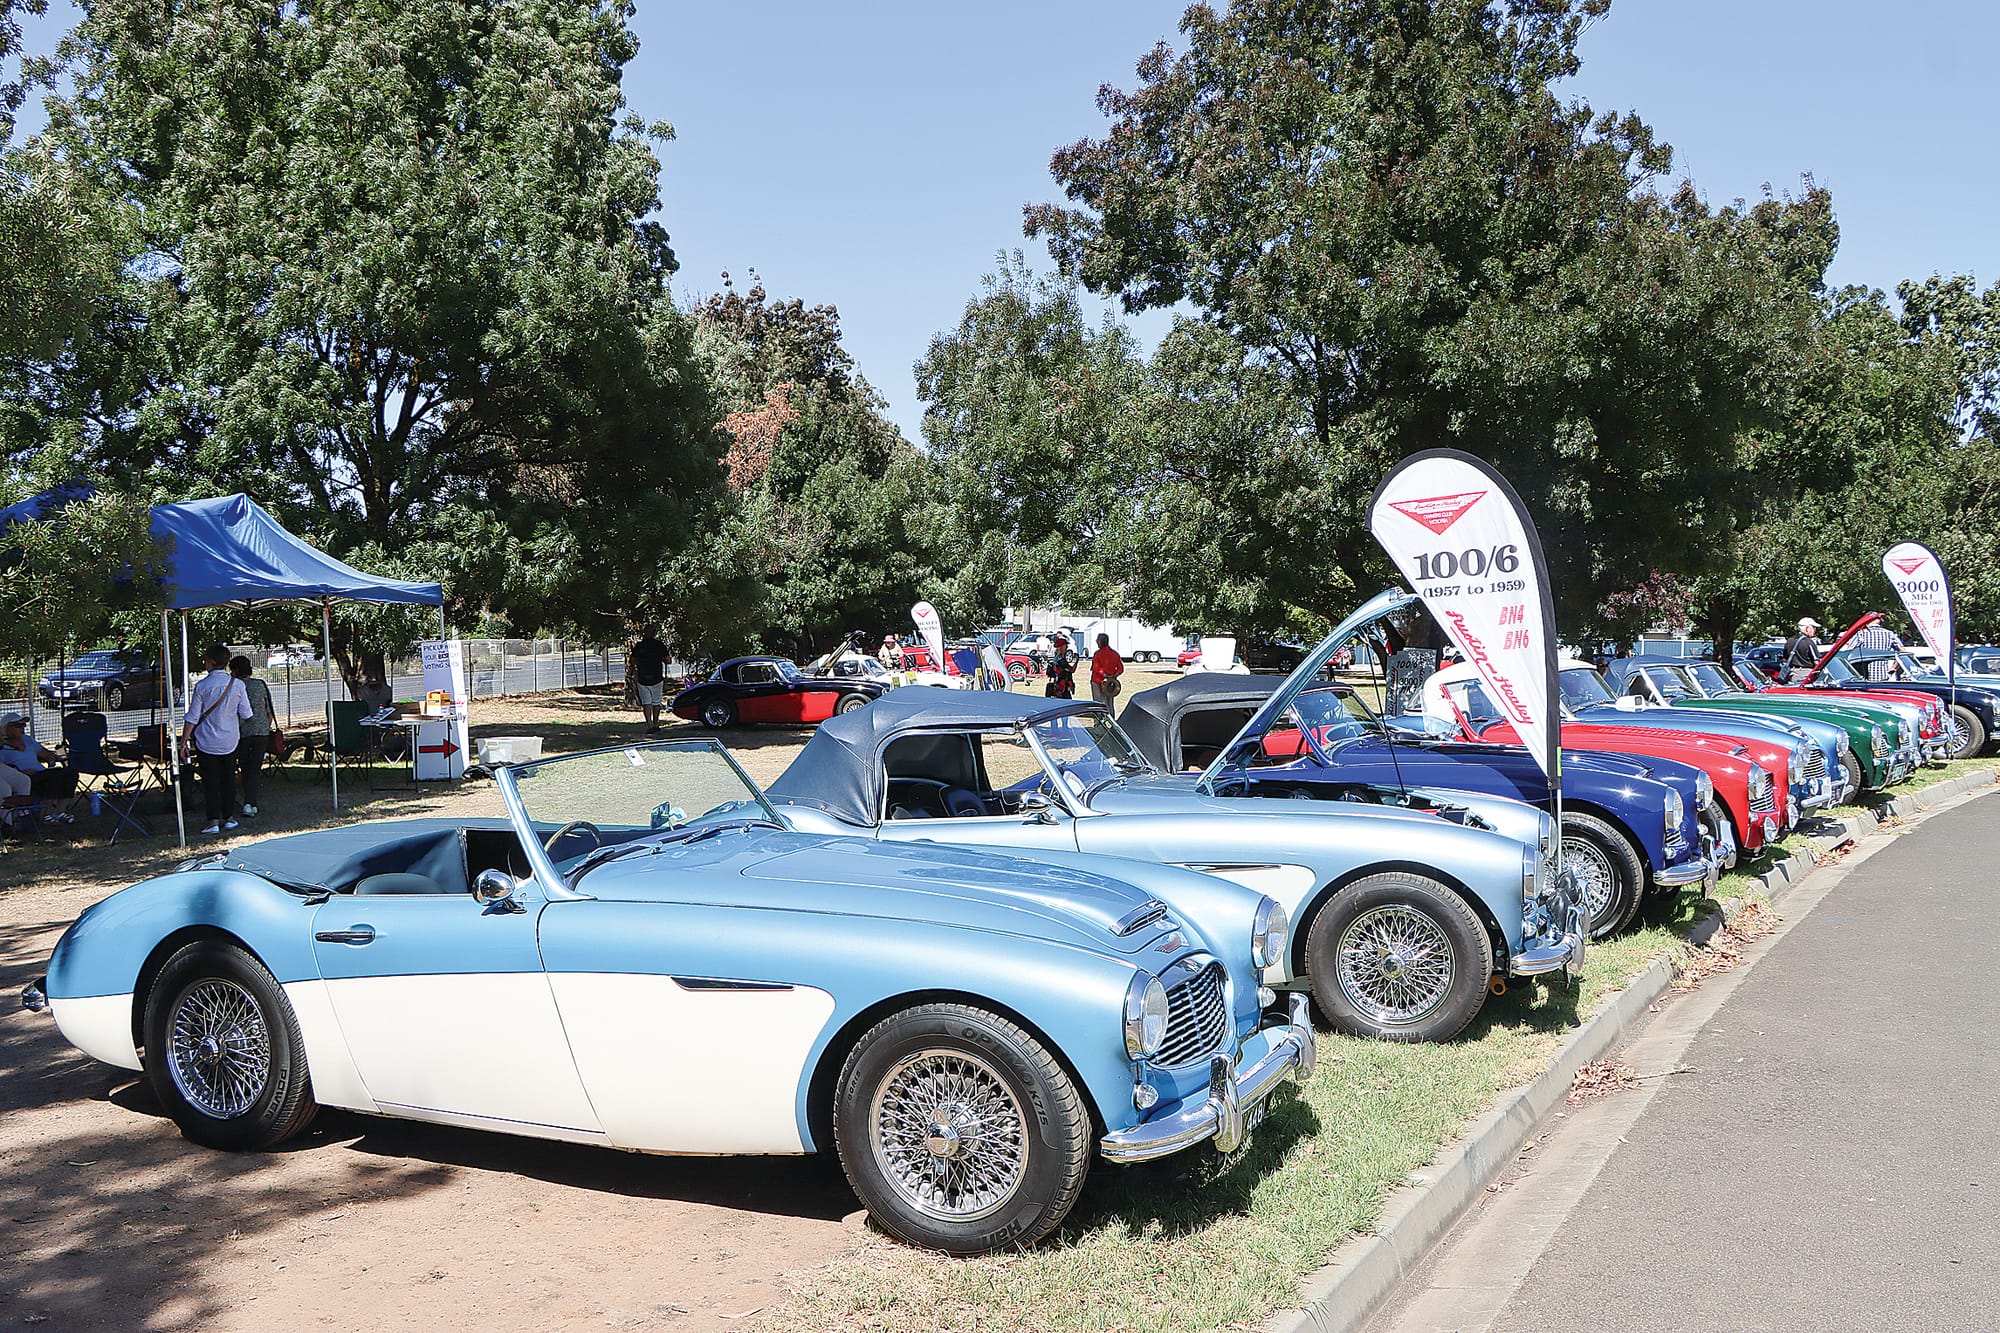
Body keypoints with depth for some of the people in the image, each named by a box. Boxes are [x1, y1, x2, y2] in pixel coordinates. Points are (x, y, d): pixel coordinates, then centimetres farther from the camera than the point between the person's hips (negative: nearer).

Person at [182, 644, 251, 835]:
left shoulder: (202, 685, -10)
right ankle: (229, 817, 17)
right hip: (230, 740, 2)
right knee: (228, 778, 13)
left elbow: (192, 717, -7)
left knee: (210, 780, 2)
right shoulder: (237, 685, -5)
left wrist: (184, 741, 1)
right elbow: (246, 715, -1)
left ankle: (213, 821, -1)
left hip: (206, 741, -2)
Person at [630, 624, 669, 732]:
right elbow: (667, 660, 2)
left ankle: (649, 725, -11)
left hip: (642, 679, 0)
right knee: (656, 702, 14)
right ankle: (655, 724, 21)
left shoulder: (638, 646, -2)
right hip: (657, 679, 0)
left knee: (646, 702, 2)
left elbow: (632, 661, -2)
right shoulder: (660, 646, -3)